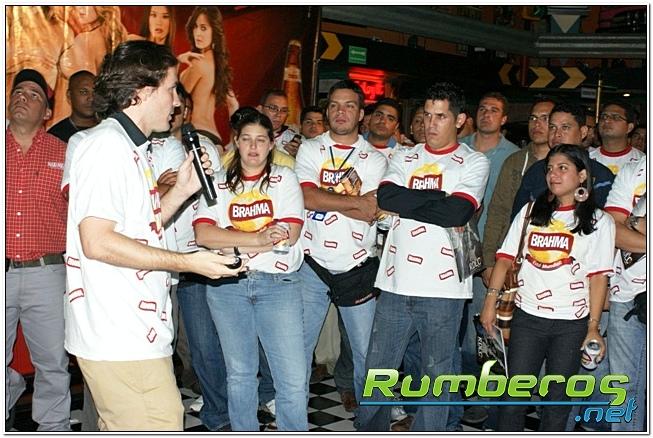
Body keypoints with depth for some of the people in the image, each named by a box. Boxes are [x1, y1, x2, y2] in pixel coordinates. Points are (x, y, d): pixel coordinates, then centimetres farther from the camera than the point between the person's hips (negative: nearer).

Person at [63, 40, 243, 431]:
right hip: (123, 339, -10)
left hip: (133, 333, 10)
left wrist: (182, 189, 10)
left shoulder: (129, 148, 19)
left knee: (119, 428, 18)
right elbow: (97, 241, -23)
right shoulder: (107, 145, -14)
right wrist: (187, 262, -19)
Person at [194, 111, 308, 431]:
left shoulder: (284, 179, 8)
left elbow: (290, 234, -7)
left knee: (293, 378, -5)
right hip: (228, 285, 1)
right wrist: (259, 238, -15)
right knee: (240, 374, 11)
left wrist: (231, 242, -8)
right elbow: (203, 234, -7)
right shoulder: (219, 182, 9)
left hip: (278, 284, -1)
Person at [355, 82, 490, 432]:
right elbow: (386, 197, -7)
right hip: (396, 283, 3)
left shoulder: (474, 163, 3)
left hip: (443, 287, -3)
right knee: (378, 367, 11)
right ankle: (369, 430, 29)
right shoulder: (404, 158, 12)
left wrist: (407, 202, -6)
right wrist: (440, 200, -10)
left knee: (436, 373, 8)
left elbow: (459, 212, -14)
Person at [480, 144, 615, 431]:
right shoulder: (531, 211, 9)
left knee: (558, 399, 7)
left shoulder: (598, 221, 1)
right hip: (527, 315, 2)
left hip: (572, 322, -1)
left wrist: (593, 327, -11)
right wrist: (491, 300, -3)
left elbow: (598, 277, -5)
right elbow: (505, 257, 5)